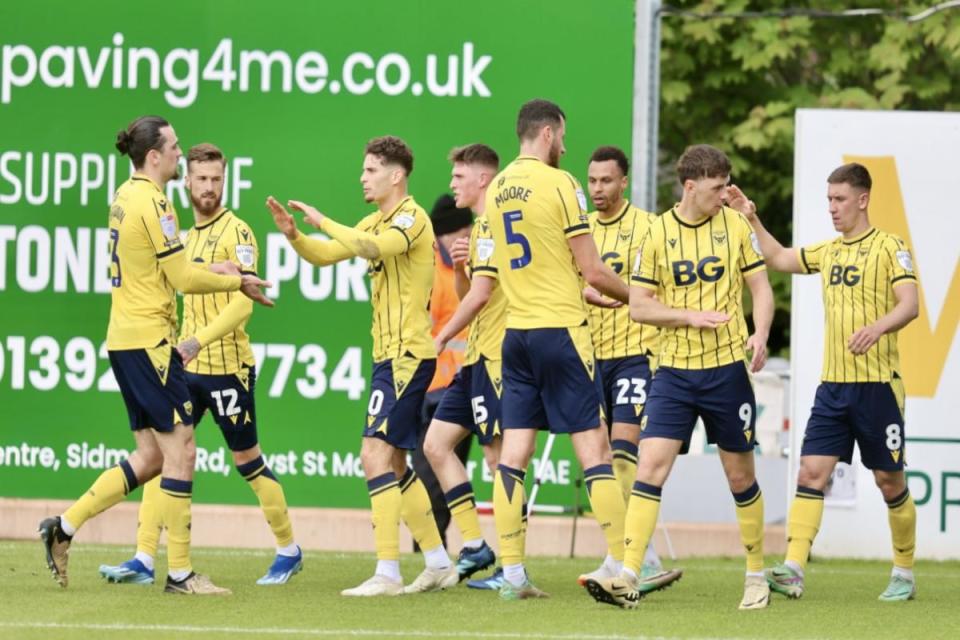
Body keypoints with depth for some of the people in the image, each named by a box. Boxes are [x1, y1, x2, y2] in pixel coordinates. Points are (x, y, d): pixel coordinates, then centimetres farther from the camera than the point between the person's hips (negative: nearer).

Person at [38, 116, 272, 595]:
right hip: (149, 339, -10)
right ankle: (180, 572, -4)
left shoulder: (126, 197, 14)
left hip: (125, 339, 10)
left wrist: (212, 270, 18)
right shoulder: (152, 202, -14)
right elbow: (184, 280, -14)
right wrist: (238, 282, -2)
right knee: (180, 450, -5)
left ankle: (64, 528, 10)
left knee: (151, 457, 13)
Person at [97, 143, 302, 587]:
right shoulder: (190, 234, 14)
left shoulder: (235, 233, -10)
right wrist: (183, 349, 17)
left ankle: (289, 551, 20)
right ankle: (144, 559, -4)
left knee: (247, 460, 3)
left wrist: (198, 341, -30)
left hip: (227, 367, -7)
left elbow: (243, 302, -20)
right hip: (189, 368, 7)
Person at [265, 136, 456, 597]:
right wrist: (293, 234, -1)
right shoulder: (375, 223, 16)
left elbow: (373, 247, -31)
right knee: (393, 465, 13)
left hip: (407, 356, -10)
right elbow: (324, 255, 17)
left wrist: (323, 221, -23)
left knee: (376, 455, -15)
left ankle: (387, 573, -17)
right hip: (389, 355, 10)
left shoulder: (412, 218, -12)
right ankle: (439, 563, 20)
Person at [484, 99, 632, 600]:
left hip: (516, 330, 6)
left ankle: (512, 573, 0)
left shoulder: (496, 190, 11)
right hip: (560, 330, -6)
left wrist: (595, 297, 30)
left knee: (513, 452, 3)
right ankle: (622, 567, -4)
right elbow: (592, 271, -9)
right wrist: (635, 297, 9)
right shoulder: (559, 184, -10)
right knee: (593, 447, -3)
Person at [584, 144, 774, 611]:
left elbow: (761, 288, 6)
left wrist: (760, 334, -13)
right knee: (650, 465, -12)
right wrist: (690, 316, -14)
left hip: (727, 368, 0)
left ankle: (756, 575, 23)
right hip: (674, 370, 0)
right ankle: (628, 578, -16)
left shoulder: (735, 225, 1)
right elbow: (638, 305, 1)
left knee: (739, 475, 7)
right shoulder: (657, 234, -1)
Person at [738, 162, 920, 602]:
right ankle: (793, 570, -15)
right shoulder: (828, 251, 14)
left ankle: (904, 574, 18)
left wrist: (876, 328, -33)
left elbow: (909, 304, -16)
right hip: (833, 384, 6)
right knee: (811, 471, -8)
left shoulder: (888, 248, -6)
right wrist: (752, 221, 15)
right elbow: (779, 258, 26)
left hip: (877, 384, -6)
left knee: (890, 480, 3)